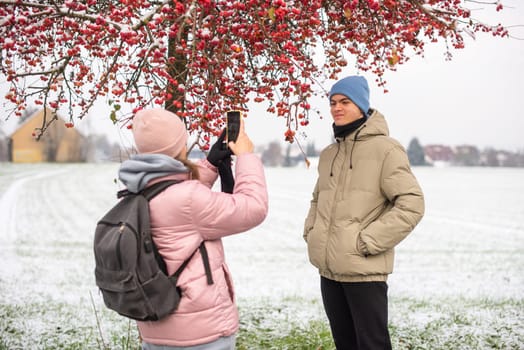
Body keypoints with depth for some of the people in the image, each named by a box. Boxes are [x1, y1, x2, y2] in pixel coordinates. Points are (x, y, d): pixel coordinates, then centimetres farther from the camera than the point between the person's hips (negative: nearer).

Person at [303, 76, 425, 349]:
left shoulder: (385, 149, -8)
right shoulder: (328, 154, 13)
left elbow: (411, 204, -14)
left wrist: (367, 242, -16)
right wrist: (311, 232, 10)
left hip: (364, 271, -6)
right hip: (328, 270, 7)